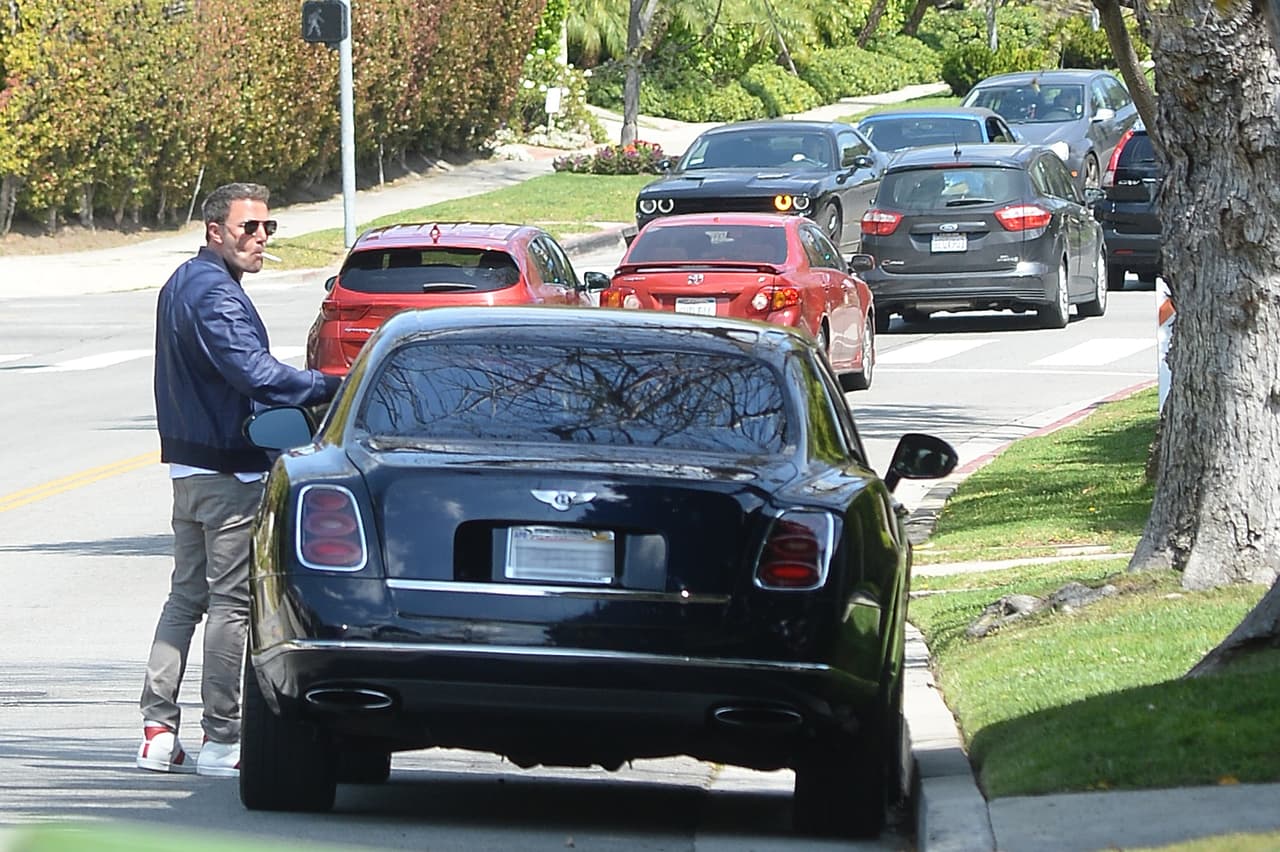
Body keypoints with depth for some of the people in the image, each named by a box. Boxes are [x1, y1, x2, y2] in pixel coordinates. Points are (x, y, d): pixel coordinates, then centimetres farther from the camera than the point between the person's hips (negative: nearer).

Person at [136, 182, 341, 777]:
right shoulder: (214, 294, -17)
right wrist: (334, 388, -27)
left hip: (188, 460, 10)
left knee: (186, 594, 13)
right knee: (230, 601, -5)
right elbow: (256, 373, -28)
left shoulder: (181, 284, 15)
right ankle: (220, 740, -3)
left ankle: (158, 733, 12)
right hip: (229, 468, -10)